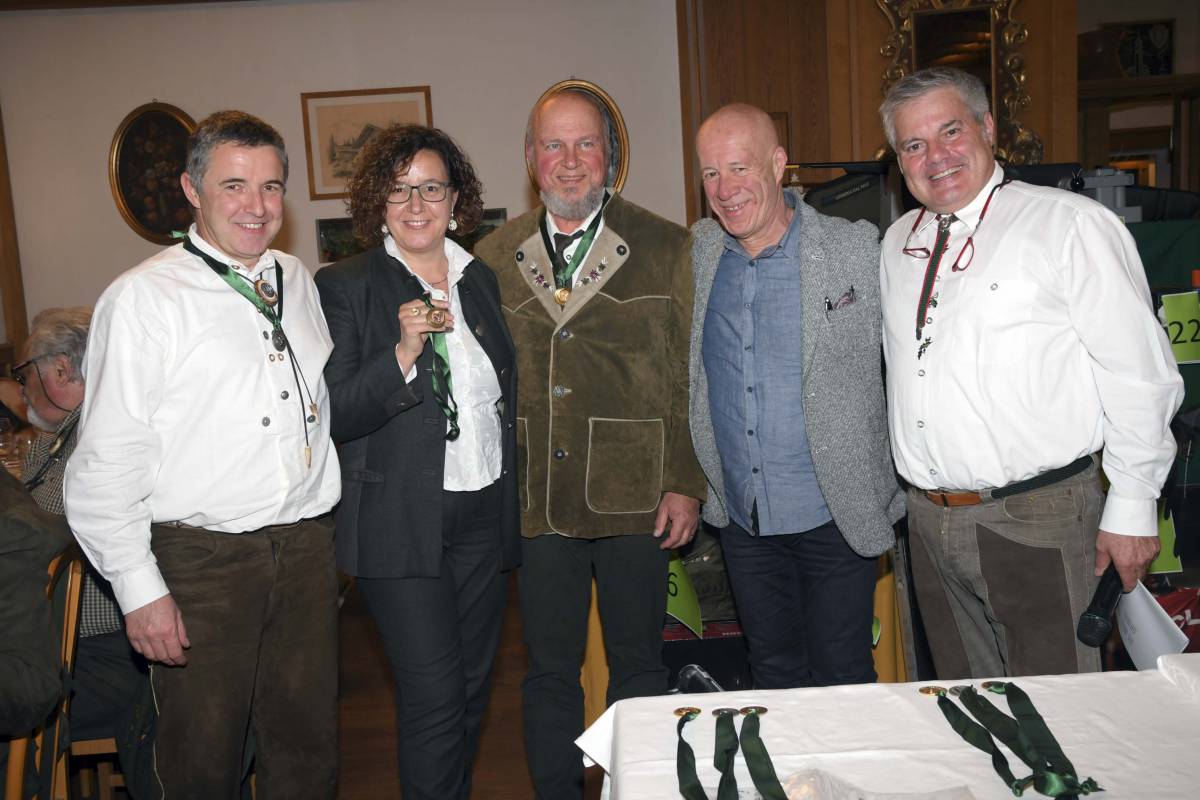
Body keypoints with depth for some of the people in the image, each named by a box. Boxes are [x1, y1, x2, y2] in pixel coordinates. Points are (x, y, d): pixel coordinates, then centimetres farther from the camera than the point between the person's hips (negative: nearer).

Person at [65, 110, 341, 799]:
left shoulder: (298, 282, 9)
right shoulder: (143, 297, -8)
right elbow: (106, 462, -9)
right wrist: (139, 587, -10)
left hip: (307, 547, 5)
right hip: (200, 560, -4)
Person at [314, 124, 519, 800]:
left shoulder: (482, 278, 10)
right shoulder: (345, 286, -6)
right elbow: (335, 416, -12)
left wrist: (513, 497, 16)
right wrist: (403, 354, -26)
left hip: (485, 515, 5)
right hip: (402, 522, -5)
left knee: (473, 688, 15)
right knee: (435, 699, -6)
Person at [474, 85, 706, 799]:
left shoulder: (667, 249, 2)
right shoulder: (494, 257, 8)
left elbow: (693, 375, 0)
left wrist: (686, 484, -5)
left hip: (634, 499, -2)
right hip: (534, 502, 2)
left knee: (639, 665, 11)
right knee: (550, 672, 13)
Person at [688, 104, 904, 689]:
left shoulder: (855, 248, -9)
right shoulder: (696, 252, 1)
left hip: (837, 511, -3)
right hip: (740, 515, 4)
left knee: (842, 679, 9)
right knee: (774, 675, 18)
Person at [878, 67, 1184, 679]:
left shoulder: (1071, 225, -8)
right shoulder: (897, 243, 11)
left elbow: (1139, 375, -9)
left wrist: (1131, 509, -9)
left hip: (1040, 519, -5)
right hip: (929, 521, 6)